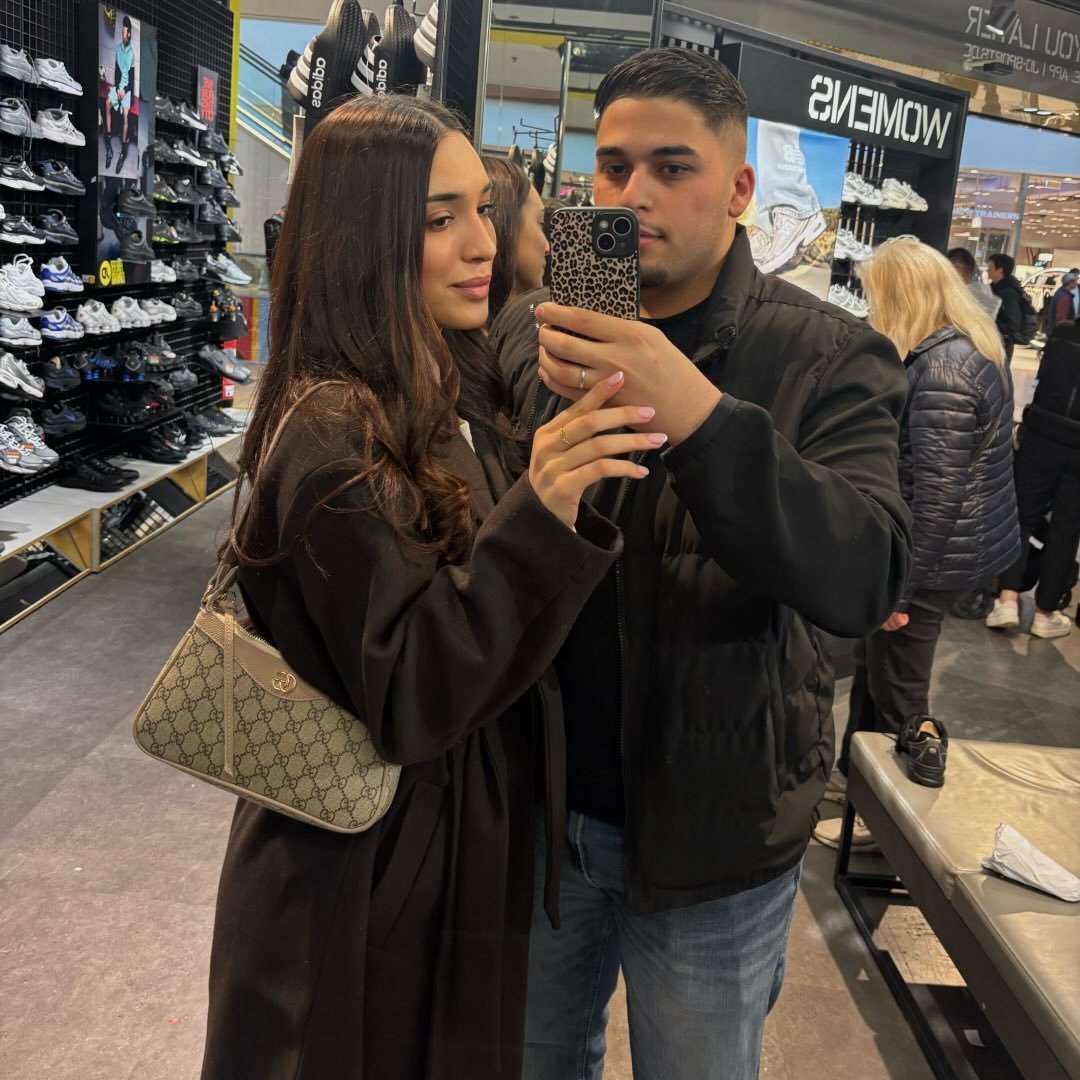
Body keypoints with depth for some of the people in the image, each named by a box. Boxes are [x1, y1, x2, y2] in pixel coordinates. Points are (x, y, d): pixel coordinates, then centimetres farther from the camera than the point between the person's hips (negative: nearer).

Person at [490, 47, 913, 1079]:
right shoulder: (525, 331, -1)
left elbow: (864, 580, -26)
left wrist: (695, 412, -38)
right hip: (541, 802, 3)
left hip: (714, 834, -2)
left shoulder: (828, 358, -11)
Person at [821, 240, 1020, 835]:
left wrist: (901, 586, -21)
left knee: (897, 686, 6)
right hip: (938, 545, 10)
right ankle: (855, 770, 41)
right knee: (872, 663, 22)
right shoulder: (967, 346, 7)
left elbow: (938, 494, -26)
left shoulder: (942, 371, -25)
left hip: (934, 555, -10)